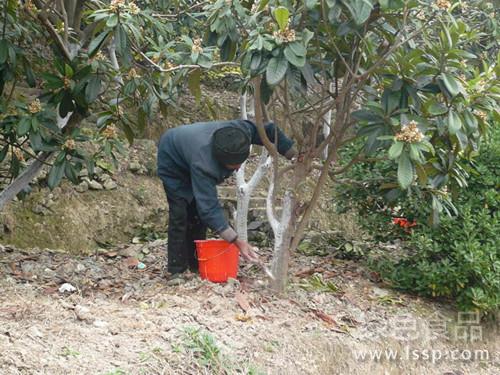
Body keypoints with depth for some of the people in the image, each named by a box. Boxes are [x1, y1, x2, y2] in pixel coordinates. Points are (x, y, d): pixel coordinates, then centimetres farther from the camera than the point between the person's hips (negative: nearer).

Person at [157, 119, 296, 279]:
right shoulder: (203, 165, -48)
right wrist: (237, 241, -55)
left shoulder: (242, 129, -34)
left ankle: (196, 266, 13)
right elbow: (209, 208, -48)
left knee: (198, 213, 4)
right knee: (180, 214, -16)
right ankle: (176, 271, -9)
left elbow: (270, 130, -15)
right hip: (172, 161, -7)